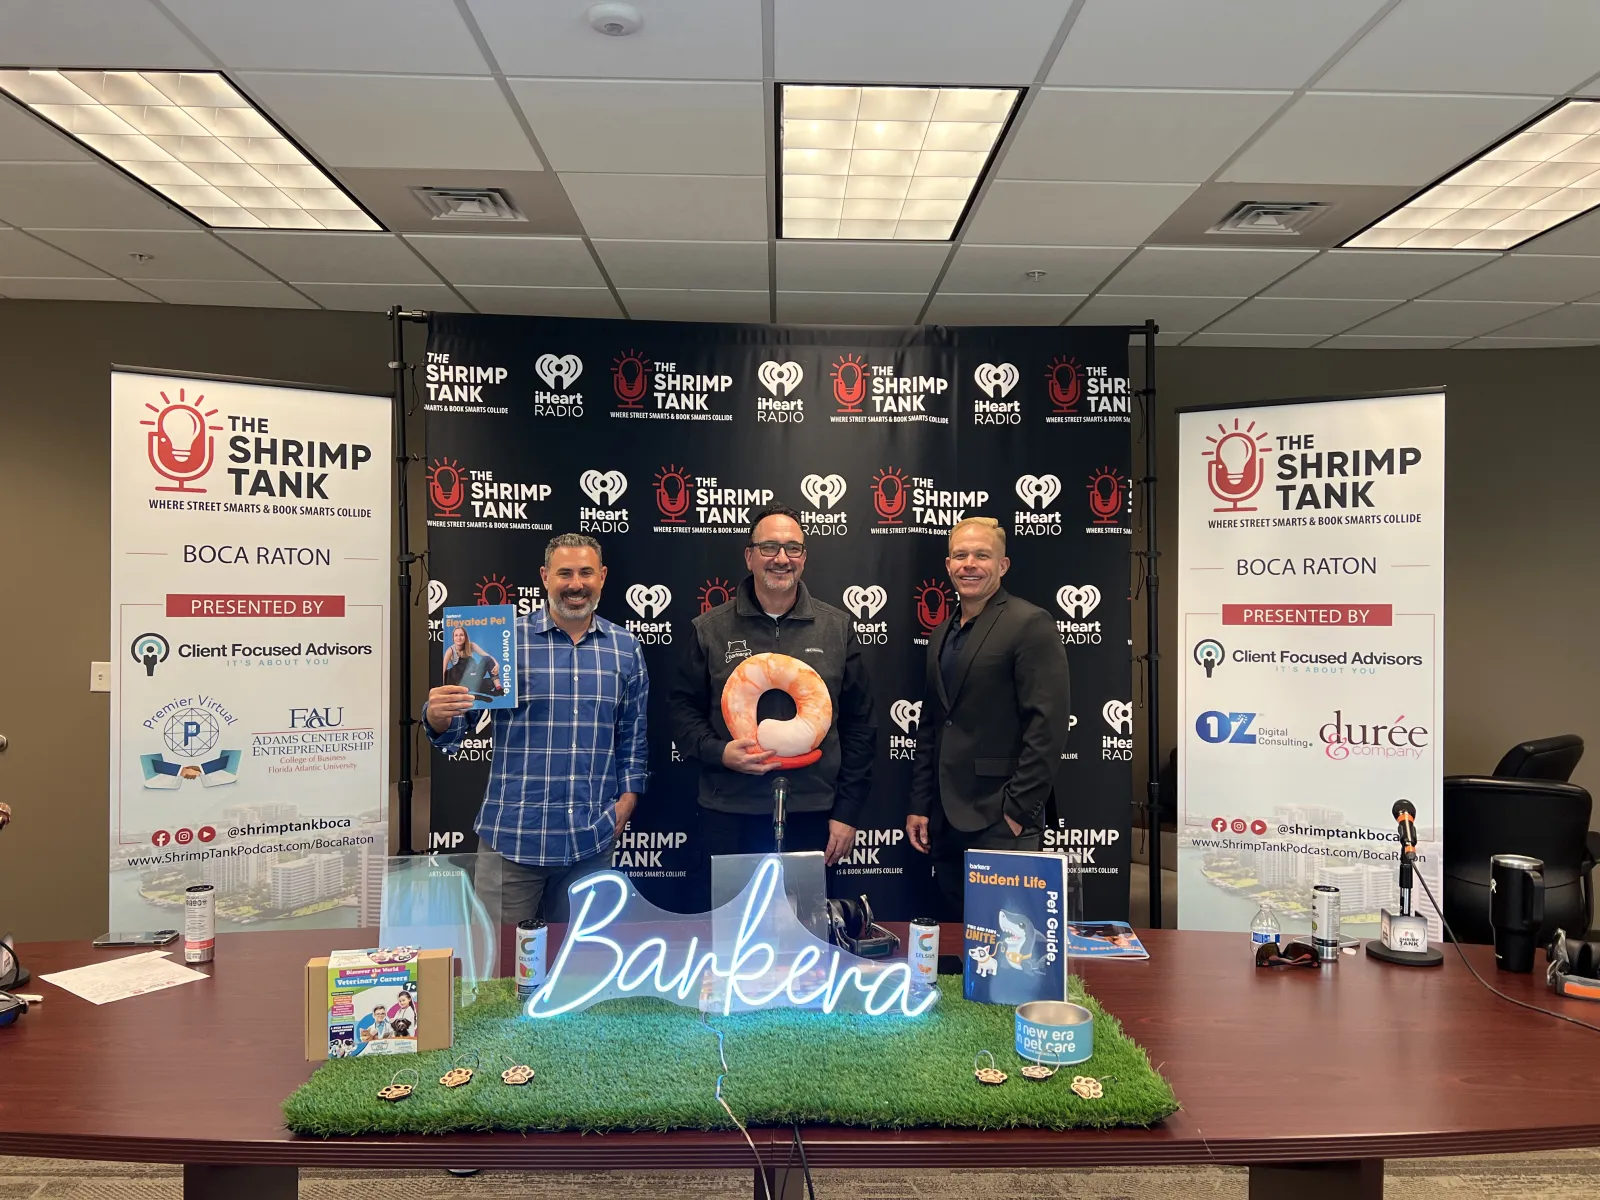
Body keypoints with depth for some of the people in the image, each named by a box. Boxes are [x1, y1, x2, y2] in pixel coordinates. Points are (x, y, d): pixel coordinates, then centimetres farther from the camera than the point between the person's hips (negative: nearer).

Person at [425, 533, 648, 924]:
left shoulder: (625, 648, 6)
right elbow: (453, 730, -3)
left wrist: (629, 794, 4)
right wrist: (437, 716, -24)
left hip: (593, 839, 3)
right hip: (512, 834, -2)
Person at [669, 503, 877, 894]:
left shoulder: (837, 628, 5)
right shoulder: (711, 629, 3)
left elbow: (859, 724, 6)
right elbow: (682, 708, 7)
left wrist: (847, 811, 2)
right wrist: (717, 752, -12)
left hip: (812, 816, 1)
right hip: (729, 816, 0)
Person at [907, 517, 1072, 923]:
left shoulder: (1030, 624, -8)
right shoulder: (942, 635, 15)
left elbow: (1048, 724, -15)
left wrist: (1019, 810, -16)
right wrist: (920, 805, 12)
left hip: (1002, 820, -7)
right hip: (946, 821, 7)